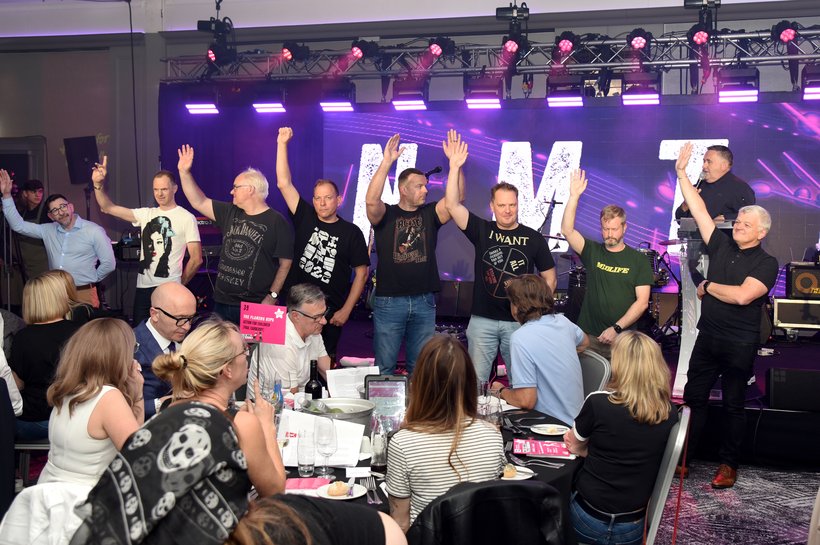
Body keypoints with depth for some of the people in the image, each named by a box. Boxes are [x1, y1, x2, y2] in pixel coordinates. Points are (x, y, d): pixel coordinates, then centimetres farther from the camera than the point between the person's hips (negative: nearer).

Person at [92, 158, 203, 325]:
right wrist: (98, 184, -4)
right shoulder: (145, 214, 10)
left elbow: (196, 259, -4)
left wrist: (180, 285, 1)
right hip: (143, 287, 5)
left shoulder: (187, 218, -4)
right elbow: (108, 208, 10)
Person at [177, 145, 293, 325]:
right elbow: (199, 202, 15)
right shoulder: (230, 213, 11)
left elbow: (285, 263, -10)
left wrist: (272, 297, -15)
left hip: (256, 306, -6)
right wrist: (184, 172, 8)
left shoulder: (277, 222, -8)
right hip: (222, 302, 6)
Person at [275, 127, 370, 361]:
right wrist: (282, 144, -5)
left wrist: (346, 310, -7)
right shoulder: (305, 218, 3)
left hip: (330, 311, -2)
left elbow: (361, 273, -1)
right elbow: (284, 183, 0)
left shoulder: (351, 232, -2)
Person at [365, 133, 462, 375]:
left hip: (424, 302, 3)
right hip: (389, 301, -3)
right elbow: (371, 200, -21)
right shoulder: (386, 215, 0)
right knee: (384, 367, 4)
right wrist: (386, 162, -28)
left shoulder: (430, 214, 8)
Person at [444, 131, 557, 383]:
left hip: (520, 322, 0)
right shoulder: (482, 231, 3)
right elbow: (452, 205, -9)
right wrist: (455, 167, -16)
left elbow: (549, 278, 8)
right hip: (482, 320, 0)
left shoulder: (533, 238, 2)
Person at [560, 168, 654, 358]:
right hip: (589, 336, 1)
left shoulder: (638, 260, 1)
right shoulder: (592, 252, 6)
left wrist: (617, 328, -12)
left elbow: (642, 301, -4)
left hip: (623, 337, -1)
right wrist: (574, 196, -16)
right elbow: (567, 230, -8)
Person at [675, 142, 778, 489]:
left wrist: (708, 287, -9)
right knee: (693, 398, 8)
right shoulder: (721, 246, 6)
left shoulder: (767, 264, -8)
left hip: (739, 345, -5)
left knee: (733, 405, 7)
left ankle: (729, 464, 18)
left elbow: (742, 295, -23)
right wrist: (682, 173, 0)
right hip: (707, 338, 5)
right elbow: (699, 211, 3)